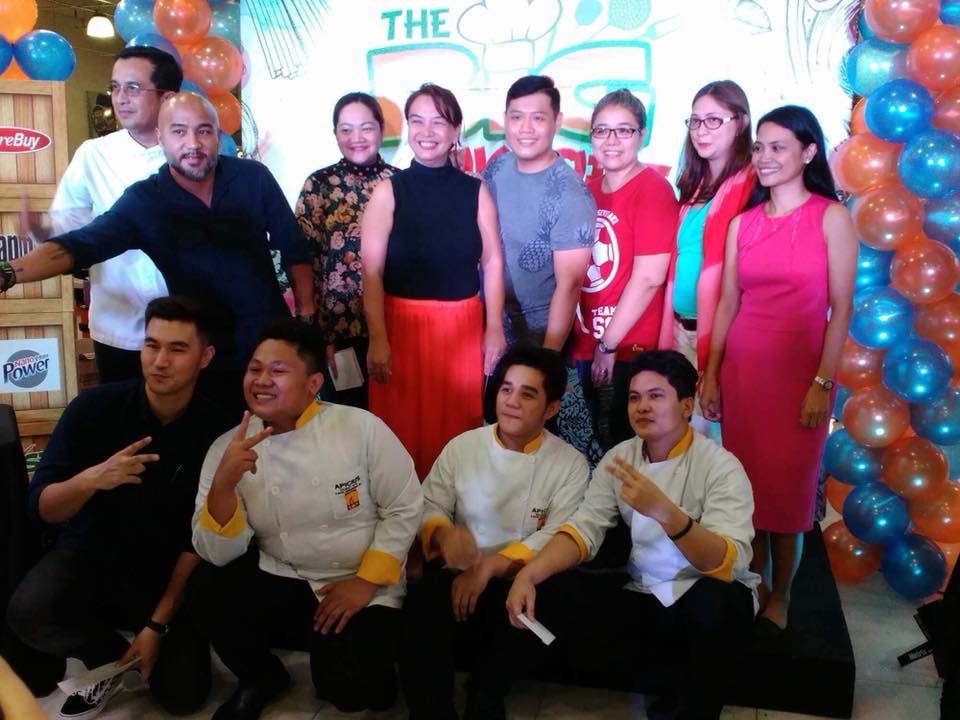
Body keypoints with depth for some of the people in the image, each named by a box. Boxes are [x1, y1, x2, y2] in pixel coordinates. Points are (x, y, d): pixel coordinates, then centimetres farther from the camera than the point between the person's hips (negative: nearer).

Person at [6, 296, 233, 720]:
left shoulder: (215, 431, -15)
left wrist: (157, 624, -15)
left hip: (169, 571, 0)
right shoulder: (94, 407, -14)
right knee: (27, 612, -30)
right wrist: (89, 480, -37)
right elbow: (42, 508, -15)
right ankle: (113, 659, 3)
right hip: (89, 553, 1)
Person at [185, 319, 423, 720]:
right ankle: (262, 678, 8)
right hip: (282, 584, 4)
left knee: (346, 688, -25)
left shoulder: (361, 427, -13)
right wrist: (223, 484, -26)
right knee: (204, 589, -21)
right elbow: (218, 554, -9)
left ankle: (366, 669, 15)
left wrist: (365, 582, -13)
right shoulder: (228, 448, -5)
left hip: (362, 588, -3)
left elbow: (404, 509, -7)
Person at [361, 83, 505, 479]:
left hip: (462, 328, 2)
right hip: (402, 325, -2)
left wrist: (495, 327, -1)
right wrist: (378, 340, -13)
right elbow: (371, 272, -6)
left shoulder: (475, 191, 5)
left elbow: (492, 262, 6)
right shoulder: (388, 191, -1)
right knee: (403, 430, 4)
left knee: (458, 429, 11)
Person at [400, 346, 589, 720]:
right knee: (423, 604, -34)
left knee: (560, 594, -34)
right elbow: (428, 507, 7)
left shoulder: (571, 464, 1)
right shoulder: (461, 446, 6)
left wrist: (492, 566, -21)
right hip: (460, 579, 0)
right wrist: (444, 533, -19)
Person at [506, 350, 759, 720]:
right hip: (647, 596, 4)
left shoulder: (721, 467, -17)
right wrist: (528, 574, -29)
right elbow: (584, 528, -11)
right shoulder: (619, 457, -2)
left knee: (712, 601, -37)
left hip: (712, 598, -4)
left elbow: (729, 563, -31)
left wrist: (664, 511, -48)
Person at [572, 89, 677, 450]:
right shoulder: (587, 191, 8)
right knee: (602, 441, 18)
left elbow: (648, 278, -18)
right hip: (588, 346, 6)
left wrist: (609, 344, -15)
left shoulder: (654, 190, -12)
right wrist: (586, 338, 8)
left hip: (631, 352, -6)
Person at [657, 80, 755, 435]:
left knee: (699, 426, 1)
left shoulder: (750, 184, -10)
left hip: (716, 329, -7)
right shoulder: (695, 185, 14)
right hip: (681, 326, 7)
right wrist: (666, 336, 12)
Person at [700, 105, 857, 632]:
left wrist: (823, 383, -12)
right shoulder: (743, 222, 7)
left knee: (787, 485, 5)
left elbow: (841, 309, -7)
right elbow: (727, 302, 8)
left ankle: (780, 596, 24)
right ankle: (755, 584, 28)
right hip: (741, 367, 4)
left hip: (800, 367, -3)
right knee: (748, 481, 10)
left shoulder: (831, 218, -4)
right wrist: (710, 374, 5)